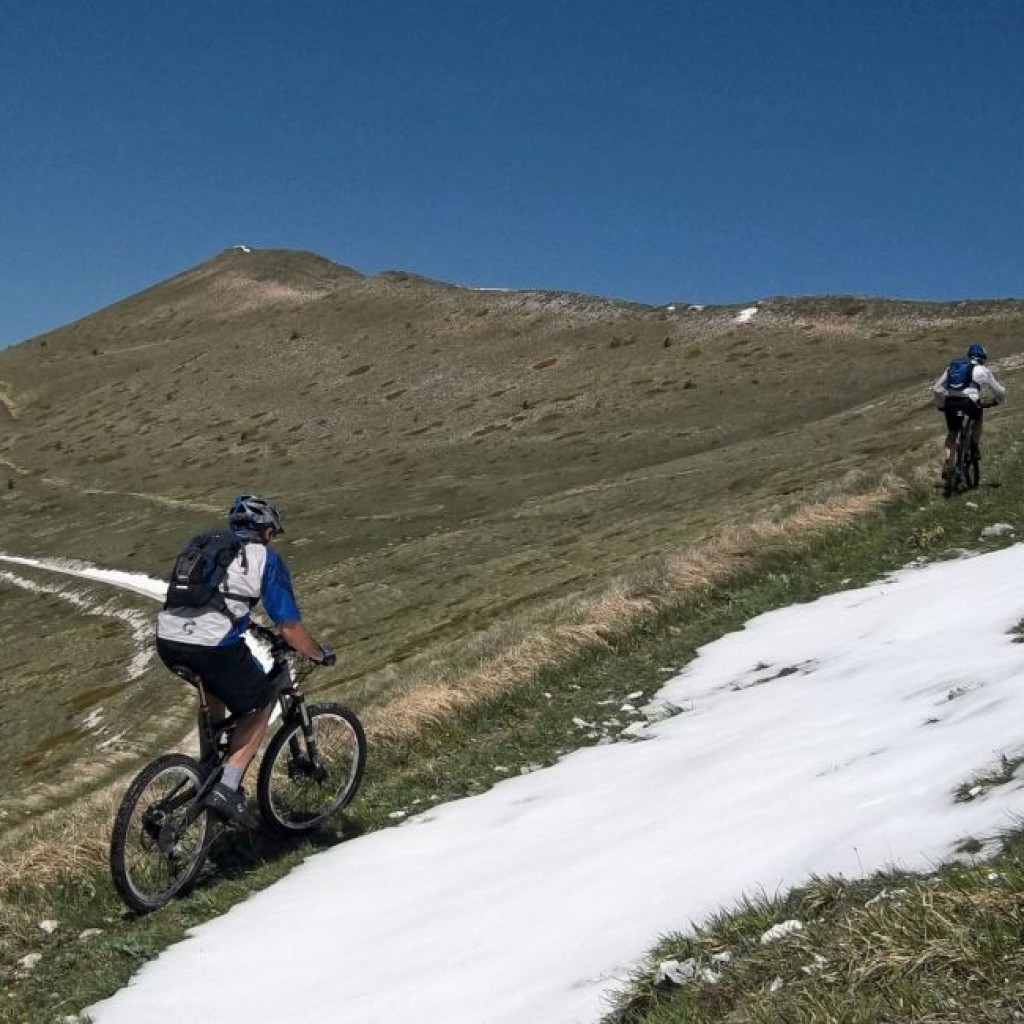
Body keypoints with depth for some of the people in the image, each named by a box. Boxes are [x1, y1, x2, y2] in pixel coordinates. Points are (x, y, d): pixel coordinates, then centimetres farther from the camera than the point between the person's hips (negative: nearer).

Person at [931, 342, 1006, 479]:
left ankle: (946, 468, 8)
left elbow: (936, 389, 23)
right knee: (979, 416, 31)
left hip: (949, 402, 3)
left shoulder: (951, 367, 26)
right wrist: (997, 400, 42)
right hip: (968, 401, -3)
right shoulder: (982, 370, 16)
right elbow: (999, 391, 22)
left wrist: (941, 405, 36)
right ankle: (975, 447, 23)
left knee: (951, 434, 18)